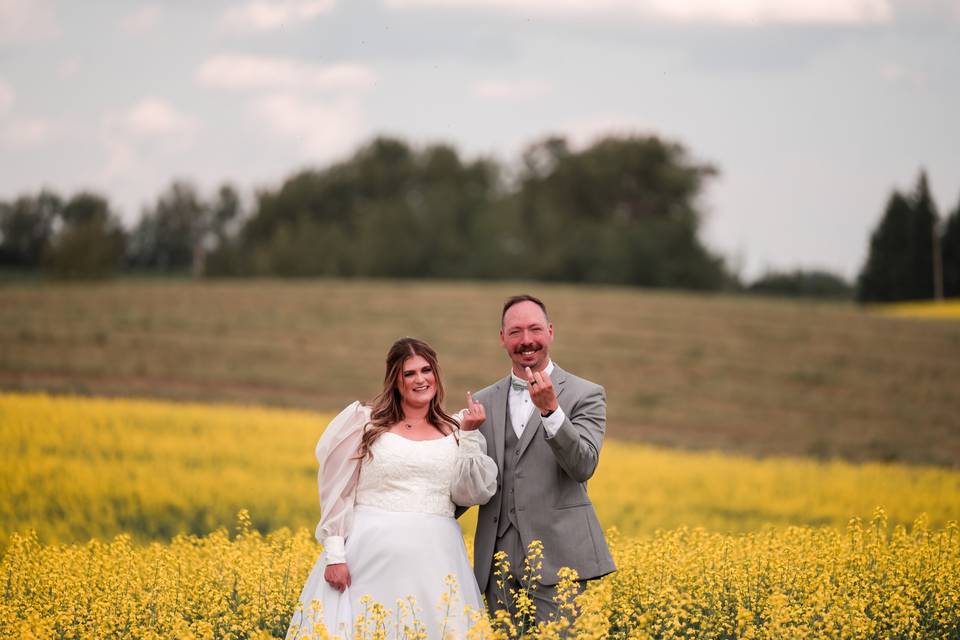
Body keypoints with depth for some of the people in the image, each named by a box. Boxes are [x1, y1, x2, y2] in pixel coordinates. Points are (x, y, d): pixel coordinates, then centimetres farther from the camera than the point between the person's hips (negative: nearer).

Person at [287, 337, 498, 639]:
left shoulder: (454, 433, 12)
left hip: (433, 559, 2)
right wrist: (335, 555, -6)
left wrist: (469, 436, -4)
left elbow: (471, 495, 2)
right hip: (371, 553, -2)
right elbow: (337, 492, 3)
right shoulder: (365, 422, 5)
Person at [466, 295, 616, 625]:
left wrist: (550, 409, -23)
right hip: (499, 557, 4)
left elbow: (584, 466, -12)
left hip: (556, 556, -4)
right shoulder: (484, 402, 14)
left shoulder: (585, 395, 1)